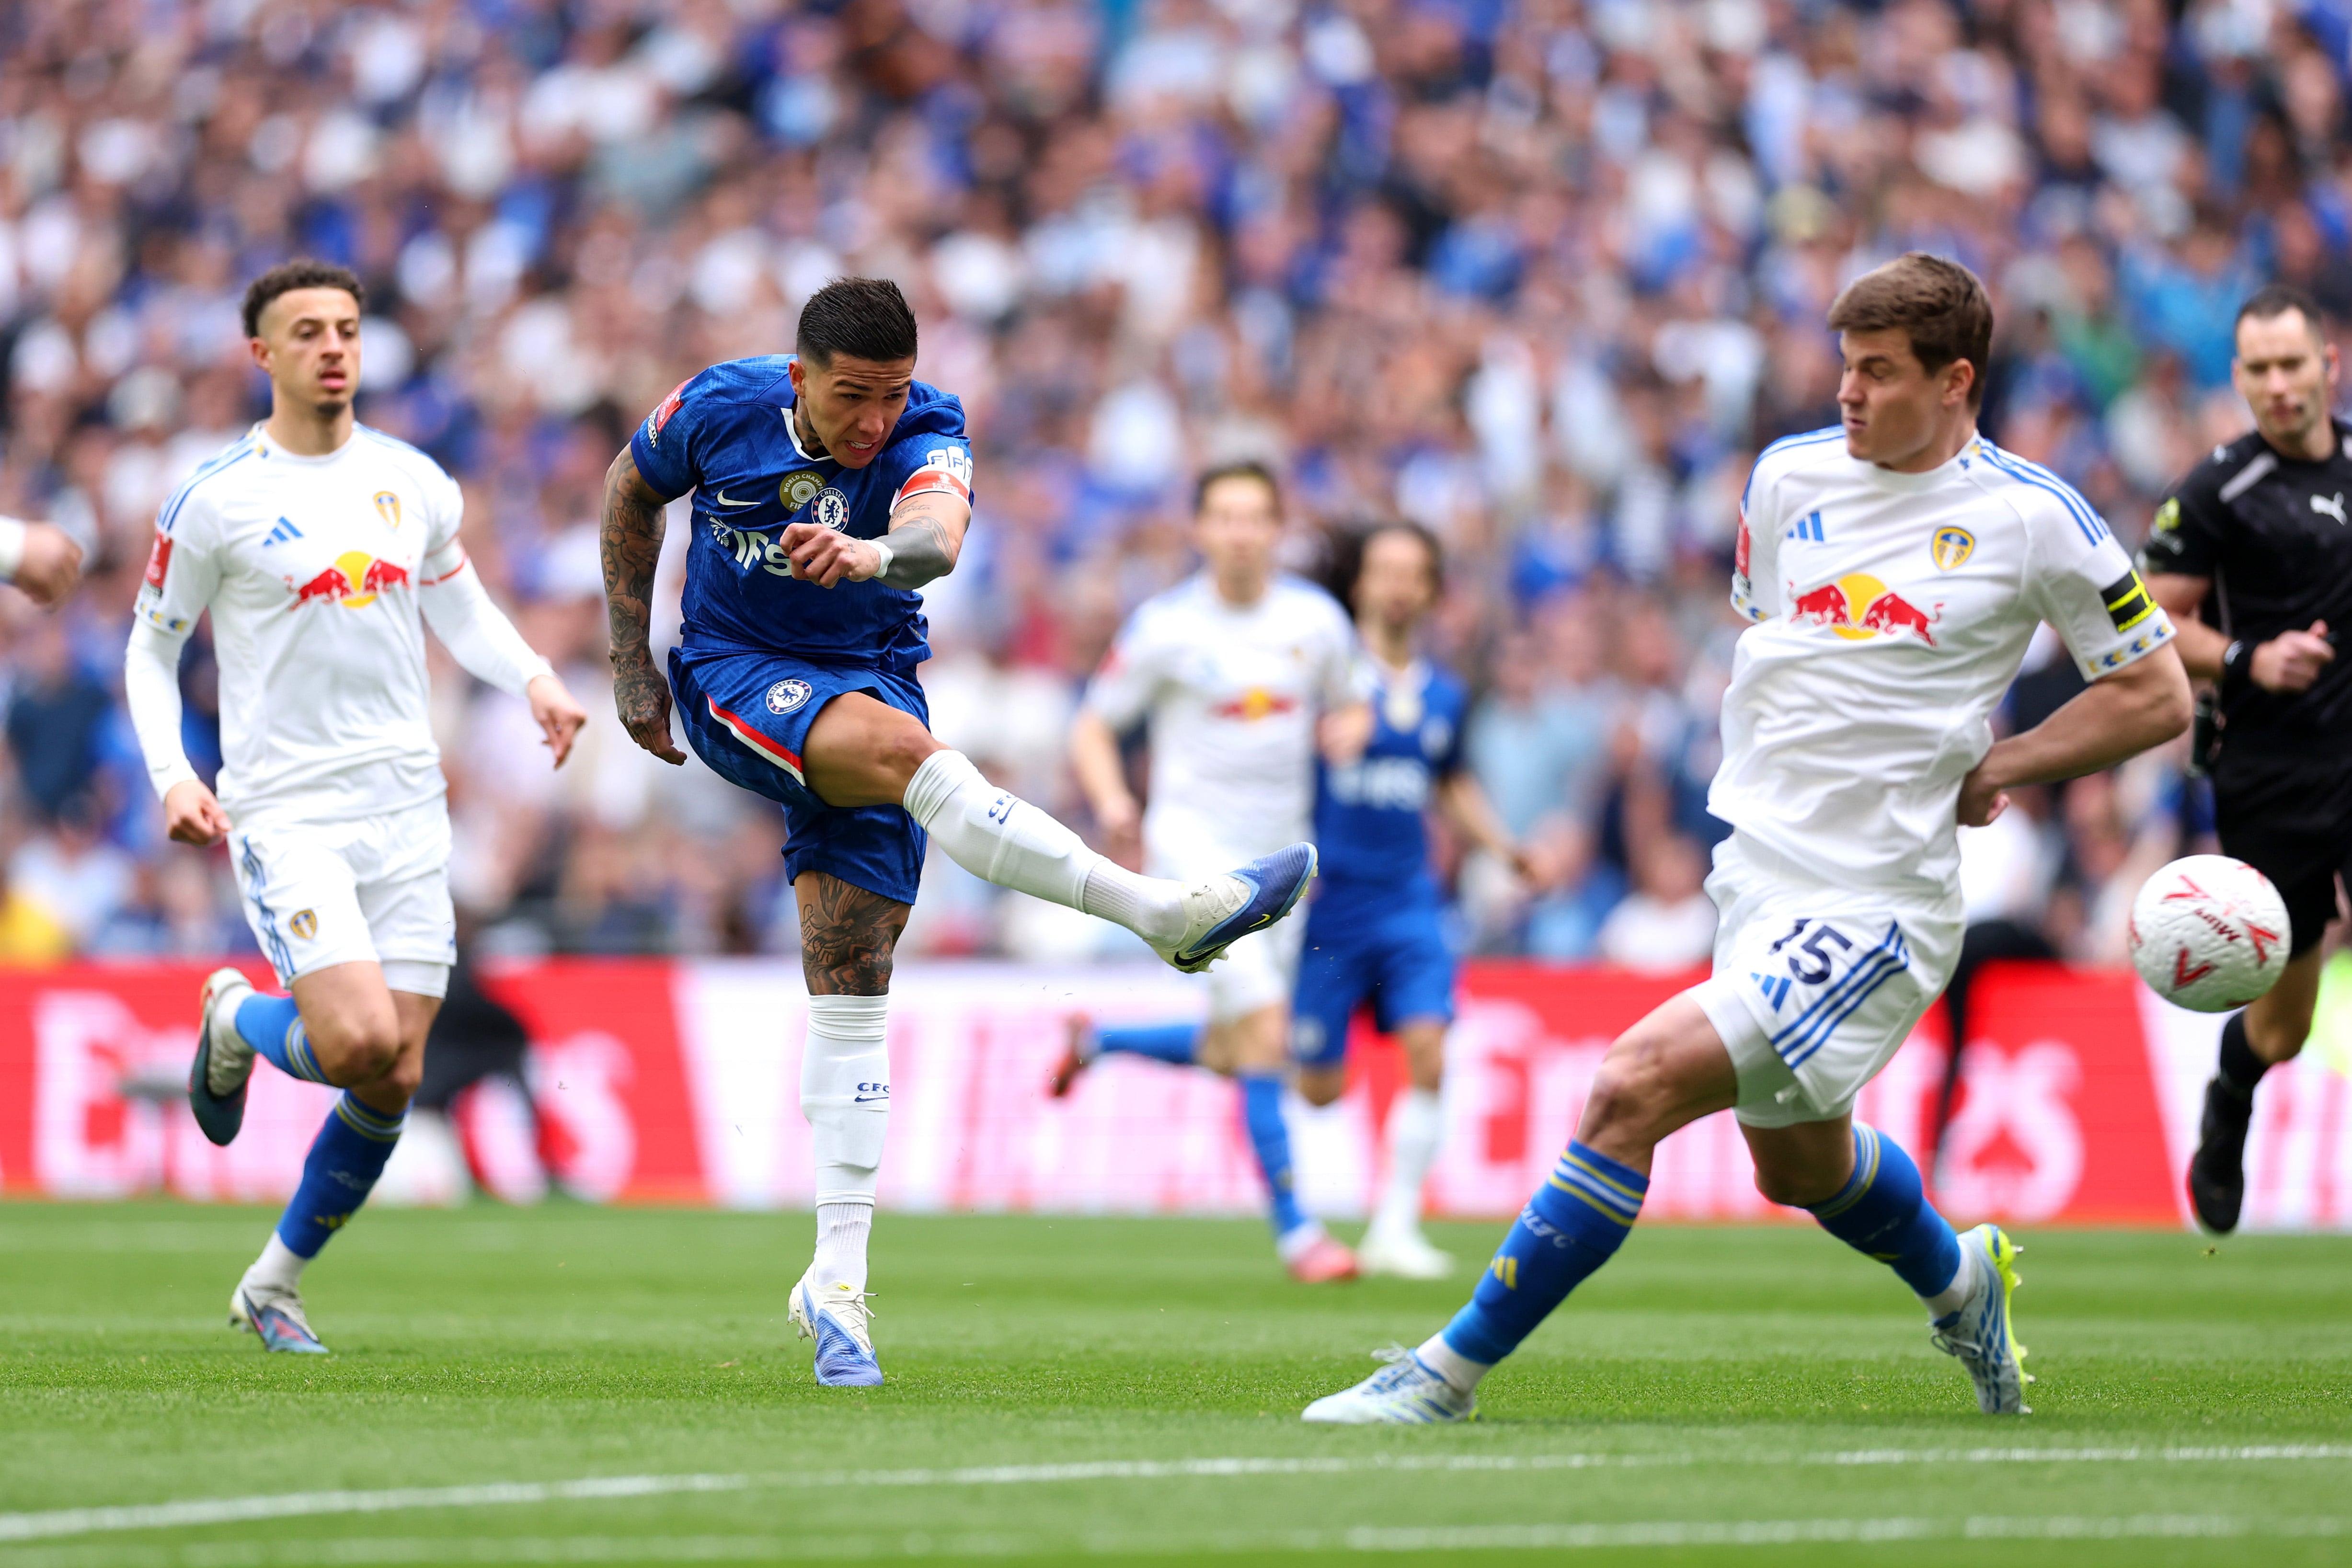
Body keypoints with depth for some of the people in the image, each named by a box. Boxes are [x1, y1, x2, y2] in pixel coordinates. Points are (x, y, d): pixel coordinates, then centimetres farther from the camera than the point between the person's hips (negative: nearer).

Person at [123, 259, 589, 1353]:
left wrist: (534, 679, 1)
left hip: (406, 810, 5)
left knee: (395, 1082, 1)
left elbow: (461, 607, 21)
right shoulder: (216, 500, -5)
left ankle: (274, 1286, 21)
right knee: (361, 1044, -22)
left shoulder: (412, 481, 8)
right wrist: (171, 776, -10)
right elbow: (151, 649, 4)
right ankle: (238, 1022, 14)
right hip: (285, 811, -5)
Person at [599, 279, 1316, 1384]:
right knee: (897, 745, -33)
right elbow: (632, 491, 9)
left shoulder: (926, 436, -16)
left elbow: (938, 532, -40)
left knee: (852, 993, -5)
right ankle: (1168, 916, -39)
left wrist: (876, 555, -64)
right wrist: (630, 664, 9)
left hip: (867, 679, 2)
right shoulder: (721, 409, -12)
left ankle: (837, 1280, -1)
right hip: (735, 675, -2)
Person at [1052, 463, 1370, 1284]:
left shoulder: (1316, 618, 2)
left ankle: (1097, 1041, 41)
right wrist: (1113, 802, -20)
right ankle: (1292, 1227, -13)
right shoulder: (1164, 626, -7)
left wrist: (1347, 729, -8)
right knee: (1266, 1029, -19)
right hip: (1194, 840, -5)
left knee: (1228, 1056, 11)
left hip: (1280, 848, 5)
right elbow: (1093, 726, -1)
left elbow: (1346, 706, 17)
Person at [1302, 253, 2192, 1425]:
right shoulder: (1788, 477, 6)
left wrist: (1991, 769, -4)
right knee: (1796, 1164, 21)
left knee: (1637, 1082, -20)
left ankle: (1451, 1372, -13)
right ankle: (1960, 1281, 53)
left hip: (1873, 900, -7)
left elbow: (2156, 697, 1)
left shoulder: (2032, 519, -7)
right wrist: (1767, 770, 9)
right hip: (1755, 869, 7)